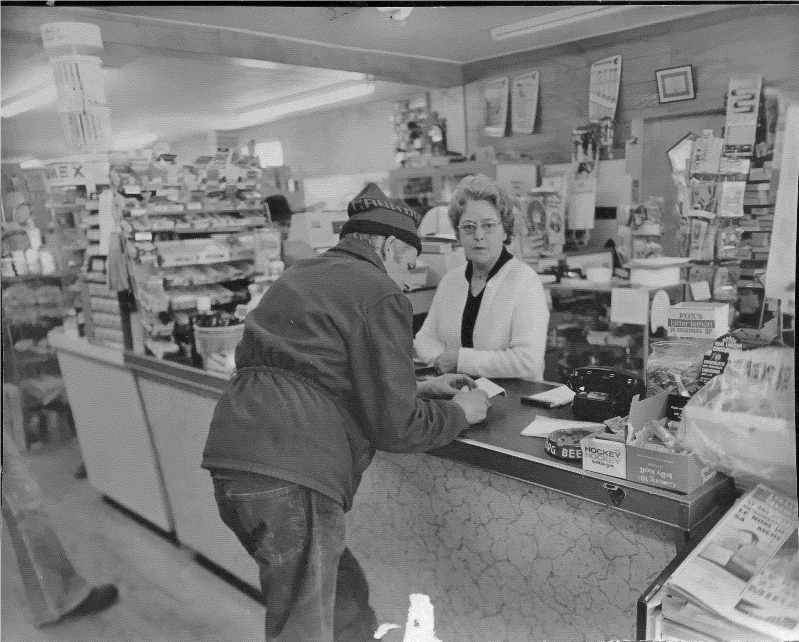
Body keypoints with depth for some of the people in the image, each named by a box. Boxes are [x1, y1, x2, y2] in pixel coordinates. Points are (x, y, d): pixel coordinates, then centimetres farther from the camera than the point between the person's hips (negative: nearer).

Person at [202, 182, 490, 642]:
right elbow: (394, 426, -8)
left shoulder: (302, 277, 21)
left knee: (346, 594, 21)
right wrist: (458, 412, 10)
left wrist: (420, 388, 28)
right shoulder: (379, 295, -6)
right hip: (291, 476, -9)